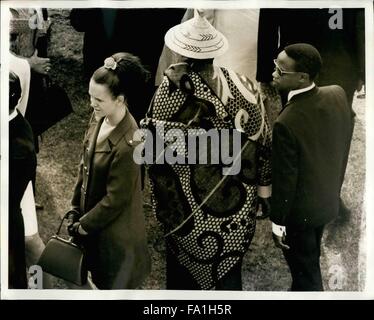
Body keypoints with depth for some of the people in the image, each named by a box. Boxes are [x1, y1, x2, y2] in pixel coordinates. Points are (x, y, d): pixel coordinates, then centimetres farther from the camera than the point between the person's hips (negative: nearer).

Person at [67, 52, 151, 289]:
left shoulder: (127, 144, -32)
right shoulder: (99, 117, -7)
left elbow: (116, 199, -23)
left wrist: (84, 225, -10)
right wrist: (76, 210, 5)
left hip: (115, 230, -7)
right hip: (93, 217, 7)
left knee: (113, 283, 17)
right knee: (99, 277, 27)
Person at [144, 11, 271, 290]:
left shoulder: (175, 86, -19)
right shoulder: (242, 86, -8)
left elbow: (155, 137, -11)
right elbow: (263, 141, 0)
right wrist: (264, 187, 11)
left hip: (189, 205, -2)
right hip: (238, 203, 3)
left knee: (185, 270, 21)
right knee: (229, 269, 21)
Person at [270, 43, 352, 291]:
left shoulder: (286, 123, -34)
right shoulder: (338, 94, -13)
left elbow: (285, 180, -24)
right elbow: (344, 143, 1)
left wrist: (277, 223, -10)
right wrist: (334, 184, 16)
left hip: (300, 211, -7)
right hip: (328, 199, 7)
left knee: (305, 273, 16)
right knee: (311, 259, 30)